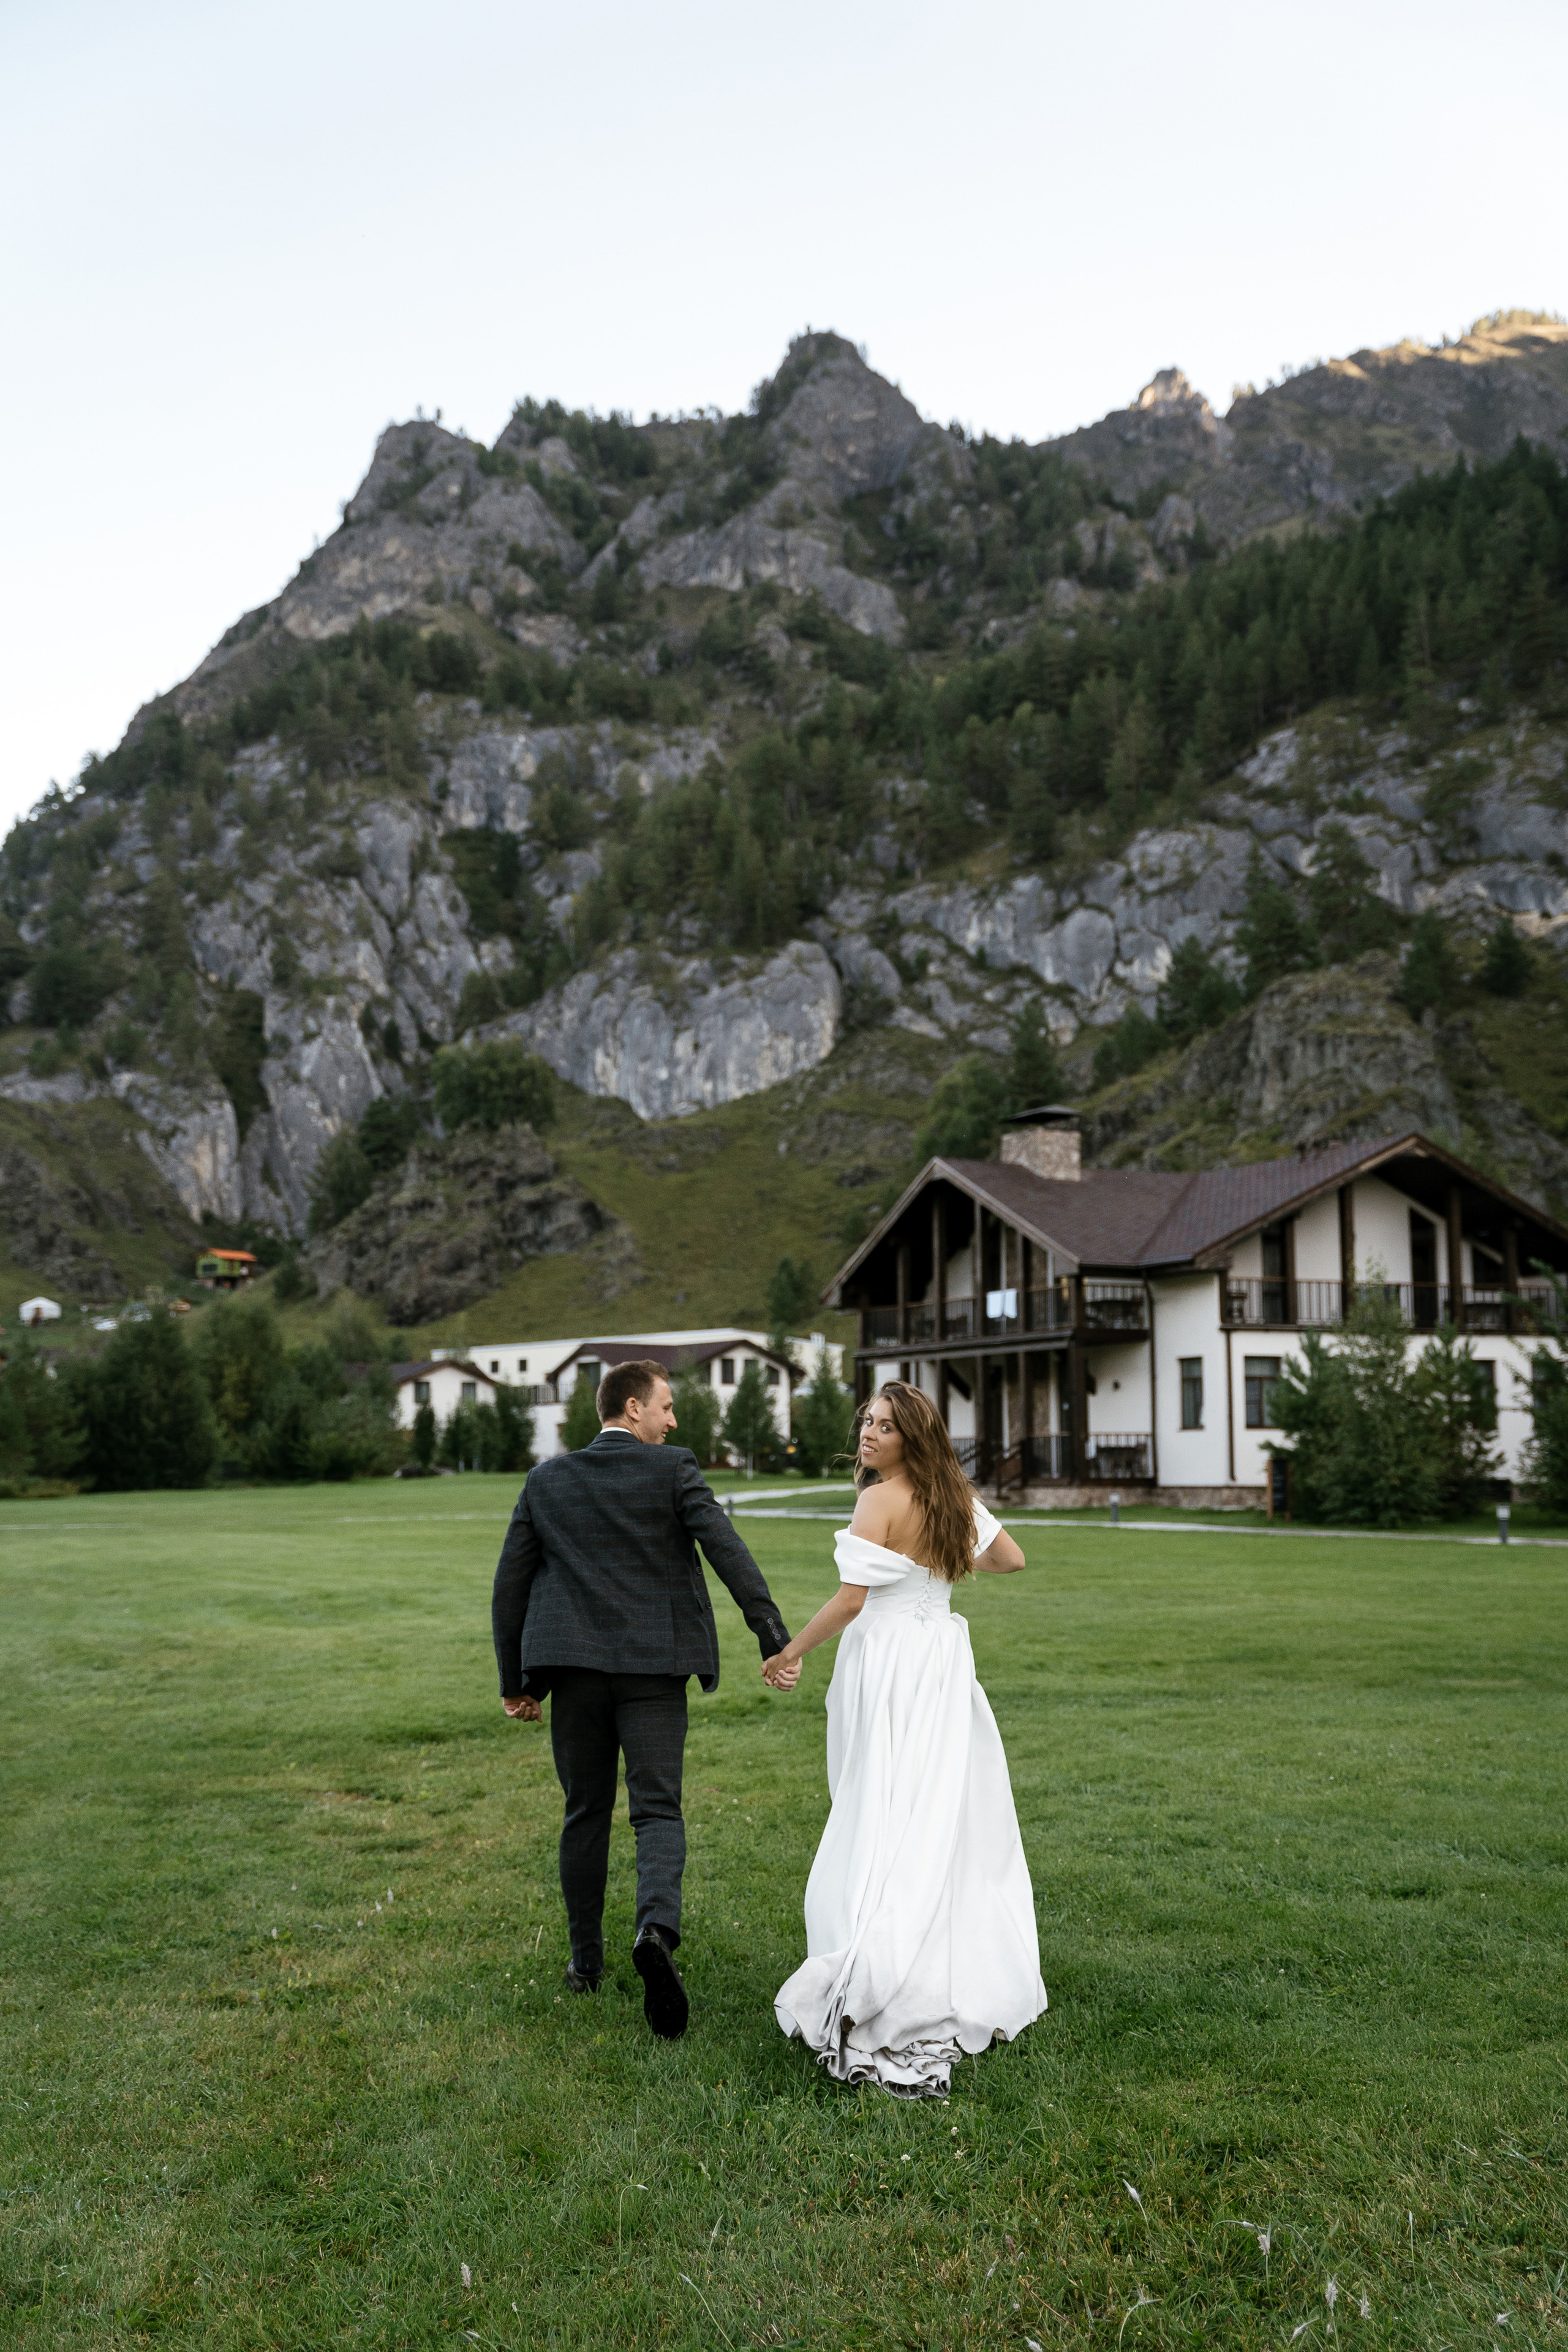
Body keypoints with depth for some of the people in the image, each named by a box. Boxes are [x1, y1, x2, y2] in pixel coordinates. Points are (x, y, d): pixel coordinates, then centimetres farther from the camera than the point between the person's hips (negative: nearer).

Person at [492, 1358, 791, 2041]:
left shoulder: (546, 1480, 8)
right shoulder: (672, 1469, -3)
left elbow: (509, 1583, 8)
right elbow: (727, 1551, -13)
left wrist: (515, 1680, 14)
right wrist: (774, 1637, -13)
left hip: (575, 1665, 3)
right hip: (652, 1667, -3)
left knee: (585, 1814, 15)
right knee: (658, 1811, 0)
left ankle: (586, 1961, 23)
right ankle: (657, 1929, -25)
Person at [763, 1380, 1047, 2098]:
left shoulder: (881, 1501, -14)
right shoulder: (955, 1498, 7)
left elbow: (851, 1598, -18)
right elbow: (1010, 1559, 18)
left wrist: (790, 1653, -7)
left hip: (890, 1668, -7)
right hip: (943, 1666, 7)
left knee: (887, 1829, -7)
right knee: (954, 1821, 14)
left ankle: (870, 2005, -9)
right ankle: (975, 1982, 23)